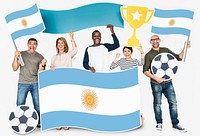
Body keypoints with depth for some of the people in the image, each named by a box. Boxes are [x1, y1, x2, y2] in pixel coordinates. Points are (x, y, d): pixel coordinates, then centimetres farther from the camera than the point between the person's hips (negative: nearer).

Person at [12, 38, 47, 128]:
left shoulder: (40, 57, 9)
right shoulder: (21, 54, 9)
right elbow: (14, 68, 5)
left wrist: (43, 65, -14)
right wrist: (15, 57, -8)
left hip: (35, 84, 1)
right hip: (23, 83, 0)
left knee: (38, 105, 1)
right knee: (20, 105, -3)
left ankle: (39, 122, 12)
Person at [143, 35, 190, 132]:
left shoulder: (166, 50, 10)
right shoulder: (149, 55, -1)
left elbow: (179, 57, 13)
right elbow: (145, 71, -5)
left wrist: (185, 48, -2)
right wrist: (156, 78, -15)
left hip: (168, 82, 3)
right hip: (156, 84, -3)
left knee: (173, 102, 1)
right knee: (157, 103, 6)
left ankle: (175, 124, 10)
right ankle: (159, 123, 21)